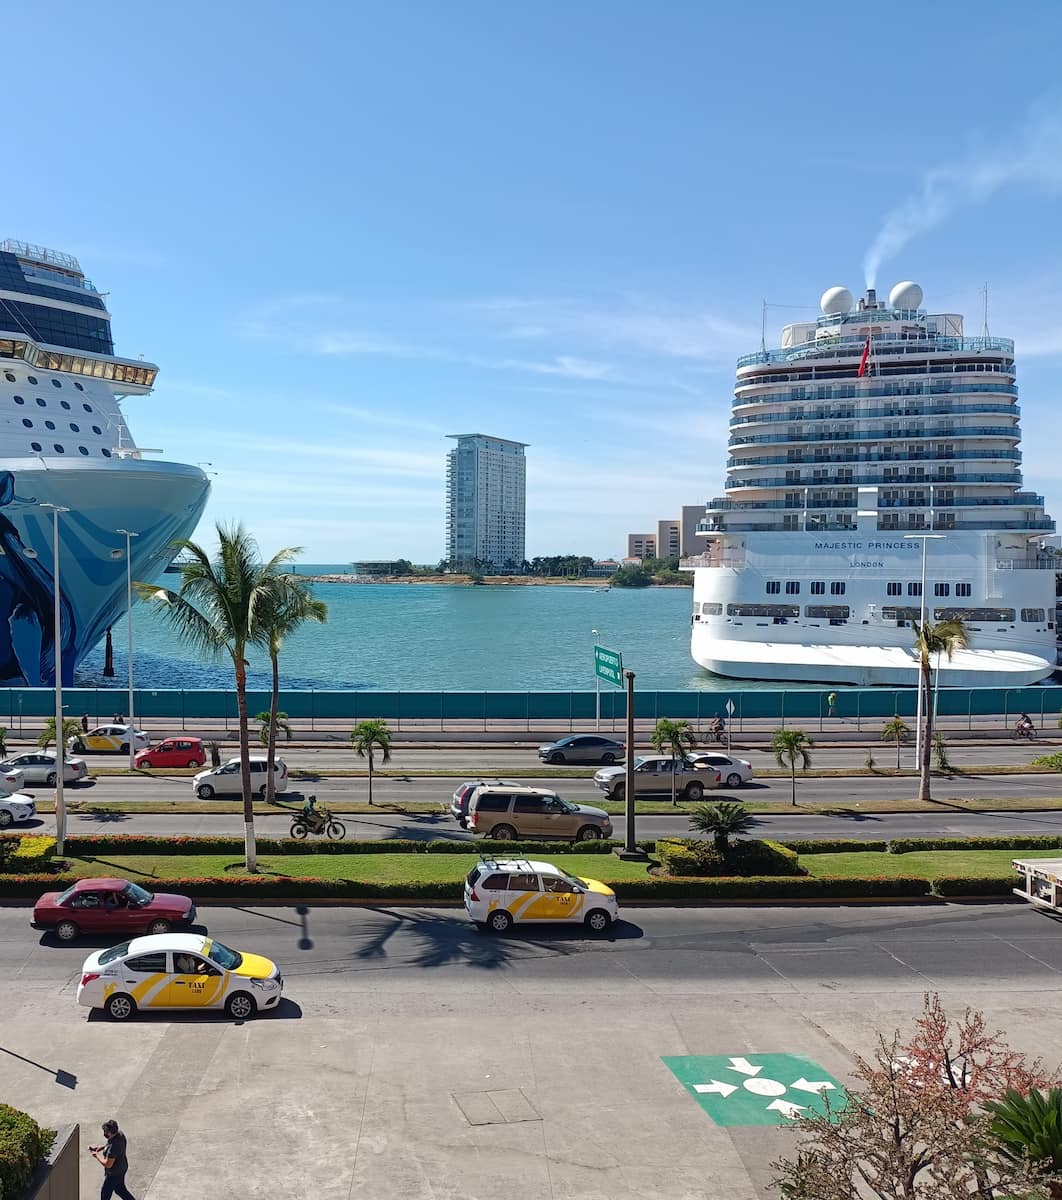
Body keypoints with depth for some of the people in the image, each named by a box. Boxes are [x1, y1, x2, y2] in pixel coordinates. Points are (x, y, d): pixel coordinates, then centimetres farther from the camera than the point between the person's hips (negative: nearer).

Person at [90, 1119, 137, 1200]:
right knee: (120, 1189, 27)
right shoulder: (119, 1133, -10)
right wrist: (102, 1147, 0)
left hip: (114, 1174, -8)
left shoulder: (113, 1147, -37)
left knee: (105, 1193, 16)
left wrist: (97, 1156, -16)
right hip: (121, 1168, 8)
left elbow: (108, 1164, -29)